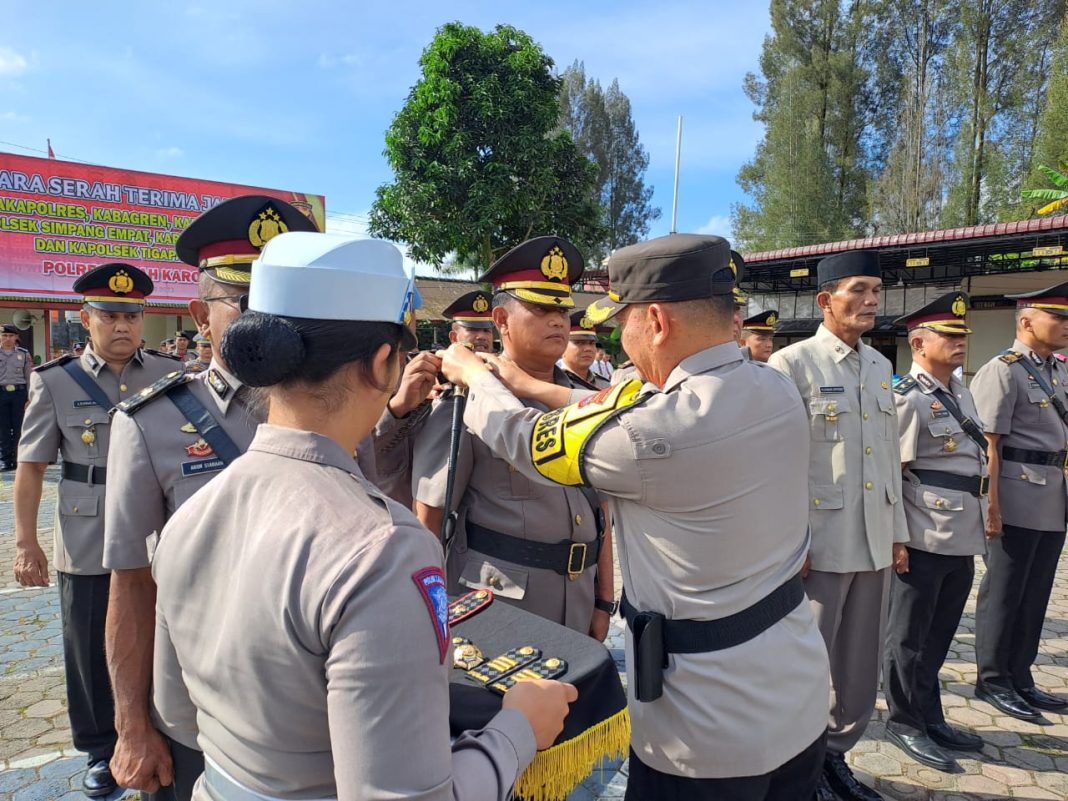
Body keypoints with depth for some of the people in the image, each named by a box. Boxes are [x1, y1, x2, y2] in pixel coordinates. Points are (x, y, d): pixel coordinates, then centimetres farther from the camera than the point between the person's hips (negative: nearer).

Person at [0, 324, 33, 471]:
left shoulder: (24, 354, 6)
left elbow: (29, 377, 5)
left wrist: (30, 399, -2)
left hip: (19, 393, 0)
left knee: (19, 428, 2)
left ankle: (18, 459, 10)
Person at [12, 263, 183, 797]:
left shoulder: (171, 375, 1)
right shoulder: (54, 382, -1)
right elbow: (30, 466, 1)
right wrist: (26, 542, -2)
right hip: (87, 547, 0)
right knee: (90, 653, 13)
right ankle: (100, 750, 34)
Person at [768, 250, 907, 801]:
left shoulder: (880, 366, 11)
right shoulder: (792, 364, -10)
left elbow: (891, 456, 15)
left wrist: (899, 533, 14)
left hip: (875, 544, 7)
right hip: (819, 543, -6)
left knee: (862, 666, 17)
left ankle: (836, 754, 37)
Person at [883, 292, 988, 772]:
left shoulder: (960, 392, 12)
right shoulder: (908, 398, -15)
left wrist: (978, 528, 20)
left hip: (962, 539, 8)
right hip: (924, 540, -8)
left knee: (939, 634, 19)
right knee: (910, 636, 7)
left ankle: (931, 718, 34)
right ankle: (906, 723, 23)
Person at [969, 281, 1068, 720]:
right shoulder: (1002, 371, -9)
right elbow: (988, 443, -15)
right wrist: (991, 503, -19)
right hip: (1017, 498, -8)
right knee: (1003, 592, 3)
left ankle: (1020, 678, 26)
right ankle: (992, 680, 16)